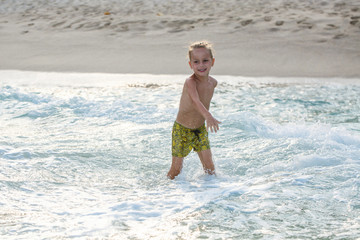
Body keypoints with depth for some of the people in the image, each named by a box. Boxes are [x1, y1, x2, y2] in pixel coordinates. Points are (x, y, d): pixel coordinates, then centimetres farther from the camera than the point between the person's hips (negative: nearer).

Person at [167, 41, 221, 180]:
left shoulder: (213, 82, -5)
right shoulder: (190, 82, -26)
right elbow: (196, 101, -44)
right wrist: (208, 117, -60)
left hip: (200, 129, 5)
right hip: (182, 130, -5)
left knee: (209, 166, 0)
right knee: (176, 169, 1)